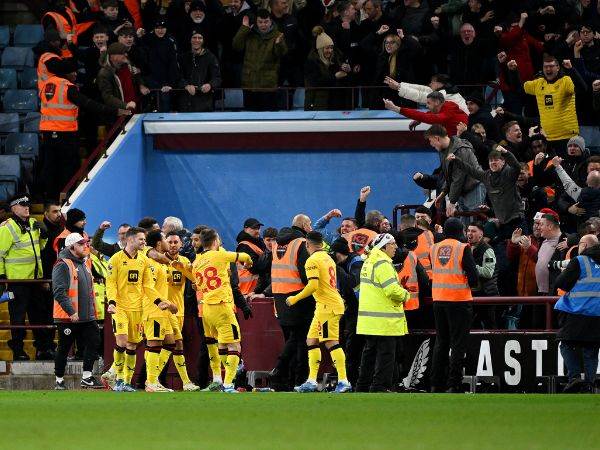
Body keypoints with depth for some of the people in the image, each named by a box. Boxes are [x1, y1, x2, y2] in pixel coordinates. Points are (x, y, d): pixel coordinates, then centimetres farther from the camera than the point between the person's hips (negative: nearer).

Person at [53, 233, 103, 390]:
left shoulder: (84, 265, 17)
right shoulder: (63, 265, -12)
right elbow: (59, 292, -20)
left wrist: (93, 311, 20)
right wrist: (71, 312, -25)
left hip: (86, 316, 8)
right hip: (68, 317, -8)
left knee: (93, 342, -1)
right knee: (64, 348, 1)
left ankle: (86, 377, 7)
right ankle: (59, 381, 11)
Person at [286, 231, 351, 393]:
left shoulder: (313, 260, -10)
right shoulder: (328, 258, 17)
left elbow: (313, 286, -19)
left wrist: (295, 298, -9)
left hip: (327, 306, -9)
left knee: (331, 342, -12)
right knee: (312, 341, 11)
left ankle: (343, 381, -17)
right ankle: (311, 381, 11)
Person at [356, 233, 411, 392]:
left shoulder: (368, 262, 16)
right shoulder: (382, 264, -16)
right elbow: (393, 290, -23)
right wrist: (405, 295, -4)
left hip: (369, 321, 10)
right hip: (384, 322, -10)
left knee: (370, 354, 16)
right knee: (385, 355, -5)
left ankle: (363, 387, 22)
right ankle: (380, 388, -7)